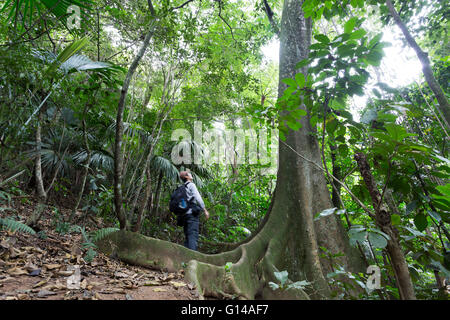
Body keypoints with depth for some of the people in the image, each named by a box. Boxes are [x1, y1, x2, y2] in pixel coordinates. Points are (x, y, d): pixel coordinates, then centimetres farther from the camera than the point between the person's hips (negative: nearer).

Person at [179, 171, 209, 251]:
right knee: (193, 236, -14)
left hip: (185, 214, 8)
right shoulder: (191, 185, -1)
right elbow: (198, 198, -11)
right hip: (192, 213, -8)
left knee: (188, 237, 10)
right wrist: (205, 210, -9)